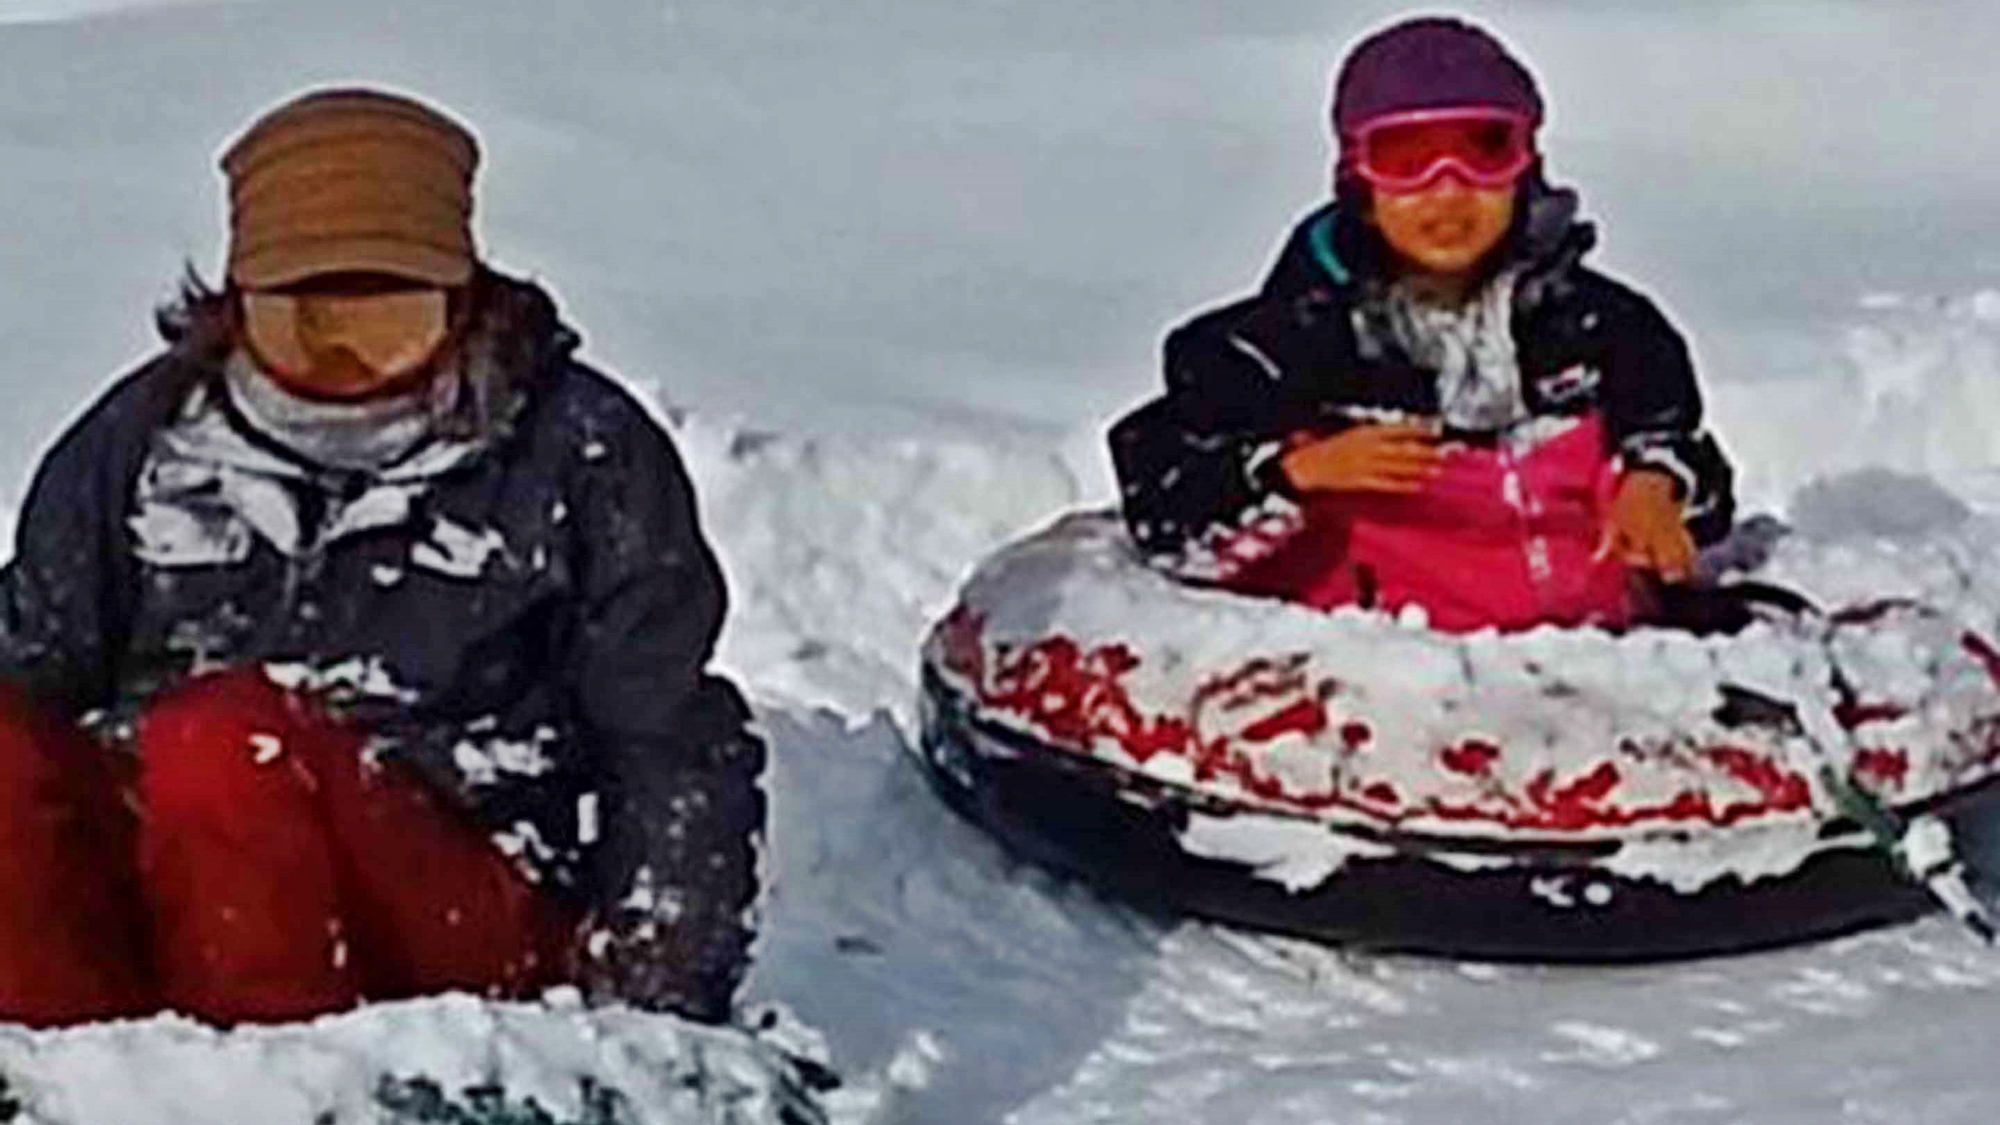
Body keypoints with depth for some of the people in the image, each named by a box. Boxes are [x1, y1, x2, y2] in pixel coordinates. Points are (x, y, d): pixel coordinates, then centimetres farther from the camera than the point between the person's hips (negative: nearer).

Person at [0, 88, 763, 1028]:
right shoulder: (149, 433, 16)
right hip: (149, 882, 4)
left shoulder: (578, 455, 8)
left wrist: (657, 993, -3)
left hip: (473, 920, -3)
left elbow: (672, 738, 8)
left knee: (223, 741, -33)